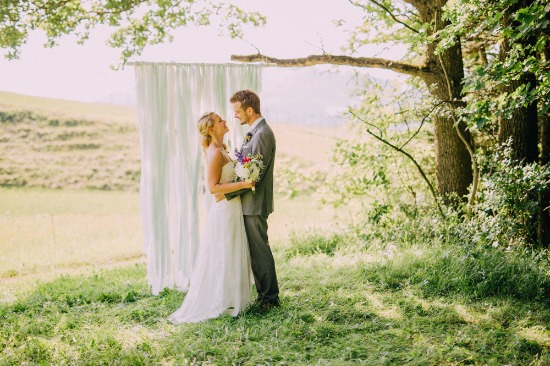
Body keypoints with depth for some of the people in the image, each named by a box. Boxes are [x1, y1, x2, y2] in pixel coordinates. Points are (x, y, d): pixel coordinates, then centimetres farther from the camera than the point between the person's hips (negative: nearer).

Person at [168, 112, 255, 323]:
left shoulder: (221, 151, 13)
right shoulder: (215, 152, -17)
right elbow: (213, 187, -22)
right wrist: (243, 184, -24)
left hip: (232, 210, 10)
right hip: (224, 211, -10)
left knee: (232, 258, 15)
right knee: (222, 260, -1)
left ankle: (232, 300, 24)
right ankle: (219, 304, 10)